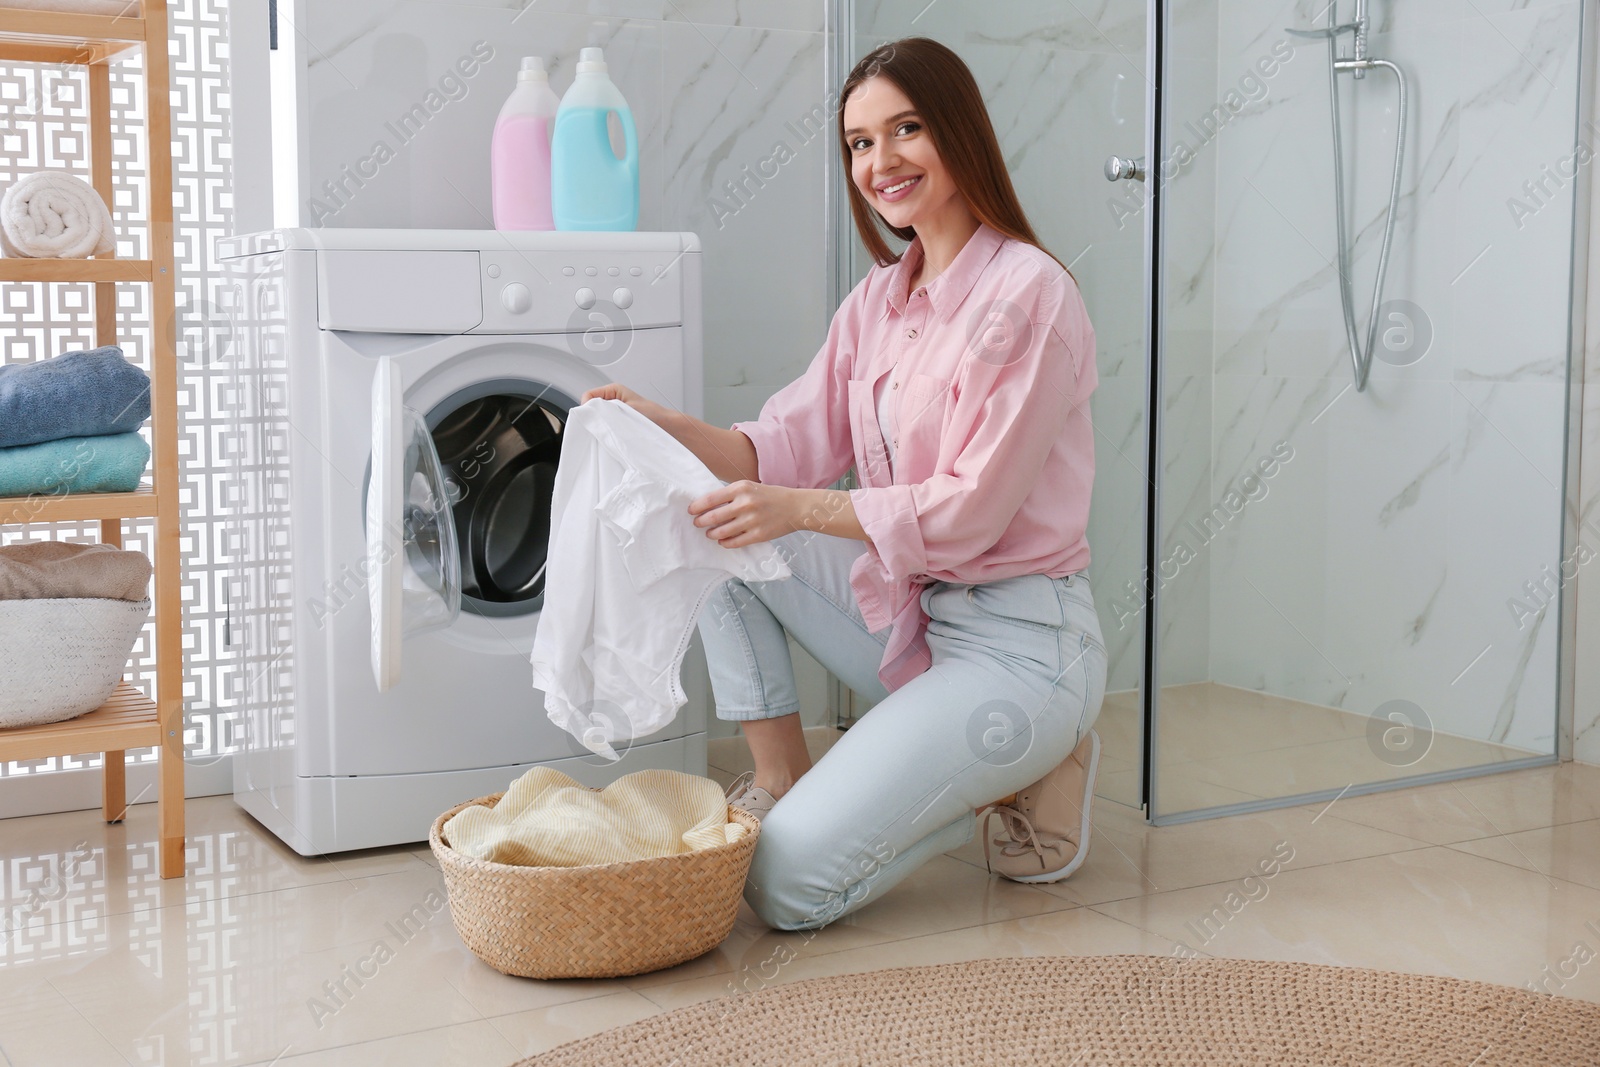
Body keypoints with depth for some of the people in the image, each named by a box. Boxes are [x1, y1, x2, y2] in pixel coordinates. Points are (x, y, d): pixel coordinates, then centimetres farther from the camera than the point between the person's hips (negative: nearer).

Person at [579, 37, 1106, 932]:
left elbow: (972, 509, -19)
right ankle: (779, 776, 5)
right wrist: (663, 426, -10)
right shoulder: (878, 300, 9)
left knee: (787, 885, -17)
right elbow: (794, 444, 5)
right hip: (907, 614, 8)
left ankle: (1011, 782, 5)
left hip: (1017, 645, -8)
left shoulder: (1030, 293, -16)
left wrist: (799, 510, -27)